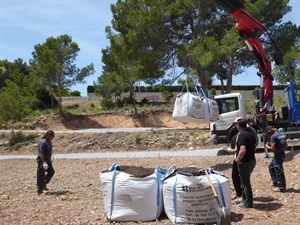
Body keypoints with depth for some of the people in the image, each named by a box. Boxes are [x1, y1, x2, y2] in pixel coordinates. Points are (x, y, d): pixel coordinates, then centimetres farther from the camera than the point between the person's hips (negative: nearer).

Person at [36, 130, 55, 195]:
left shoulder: (49, 141, 9)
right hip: (42, 160, -9)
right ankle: (40, 190, 4)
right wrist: (44, 163, -28)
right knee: (41, 175, -4)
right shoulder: (43, 142, -21)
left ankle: (44, 185, 20)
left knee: (51, 172, 11)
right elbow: (41, 153, -24)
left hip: (47, 160, 9)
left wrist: (50, 159, 21)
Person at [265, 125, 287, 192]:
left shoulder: (273, 137, -17)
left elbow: (273, 149, -20)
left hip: (278, 156, -10)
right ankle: (275, 182, 28)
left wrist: (267, 146, -3)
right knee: (271, 166, 23)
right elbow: (286, 145, 14)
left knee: (279, 172, 2)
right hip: (282, 154, 10)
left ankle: (281, 187, 13)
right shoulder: (281, 134, 10)